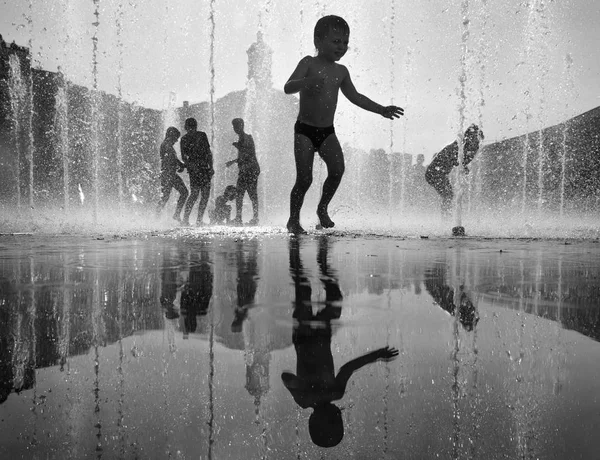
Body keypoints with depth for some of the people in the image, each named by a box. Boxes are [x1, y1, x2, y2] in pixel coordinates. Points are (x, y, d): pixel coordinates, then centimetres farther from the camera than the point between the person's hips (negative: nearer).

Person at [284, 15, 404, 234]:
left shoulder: (341, 71, 11)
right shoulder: (309, 63, -6)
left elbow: (354, 96, 21)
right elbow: (288, 88, -18)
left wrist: (381, 109, 16)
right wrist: (309, 81, -38)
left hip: (327, 131, 5)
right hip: (305, 130, -5)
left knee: (337, 169, -15)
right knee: (304, 178, -9)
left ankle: (322, 208, 7)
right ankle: (293, 220, 9)